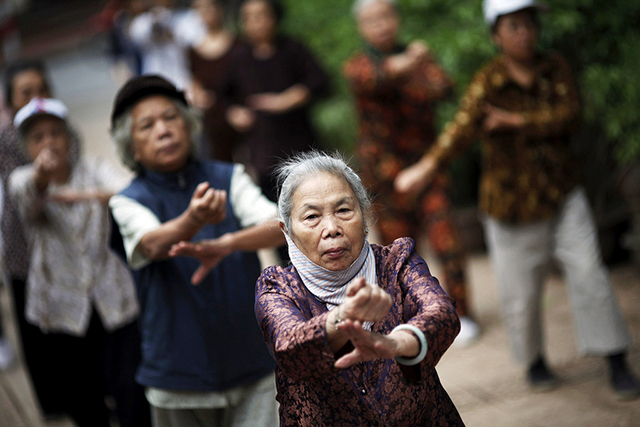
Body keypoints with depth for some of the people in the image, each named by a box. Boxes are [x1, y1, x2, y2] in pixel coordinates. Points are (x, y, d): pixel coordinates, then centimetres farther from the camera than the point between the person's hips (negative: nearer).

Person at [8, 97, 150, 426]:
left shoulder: (93, 170, 3)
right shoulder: (23, 180, 2)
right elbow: (27, 198, -23)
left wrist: (89, 195, -42)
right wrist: (40, 175, -47)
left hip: (114, 302, 0)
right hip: (61, 310, 1)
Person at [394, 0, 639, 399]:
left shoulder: (556, 68, -2)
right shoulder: (488, 81, -15)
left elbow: (570, 117, -15)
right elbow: (463, 126, -32)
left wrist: (516, 121, -23)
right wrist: (429, 165, -49)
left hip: (563, 194, 2)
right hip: (513, 205, -2)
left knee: (589, 273, -3)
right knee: (521, 292, 5)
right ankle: (534, 360, 31)